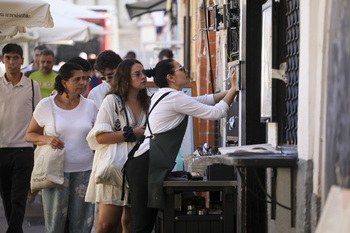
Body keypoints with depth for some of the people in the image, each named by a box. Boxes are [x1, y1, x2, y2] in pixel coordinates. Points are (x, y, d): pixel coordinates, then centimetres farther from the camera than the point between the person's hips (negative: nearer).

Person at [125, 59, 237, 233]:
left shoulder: (161, 95, 21)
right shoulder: (175, 98, -9)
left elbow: (202, 100, 27)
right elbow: (215, 112, -7)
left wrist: (229, 91, 20)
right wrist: (234, 89, 2)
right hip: (147, 165, -10)